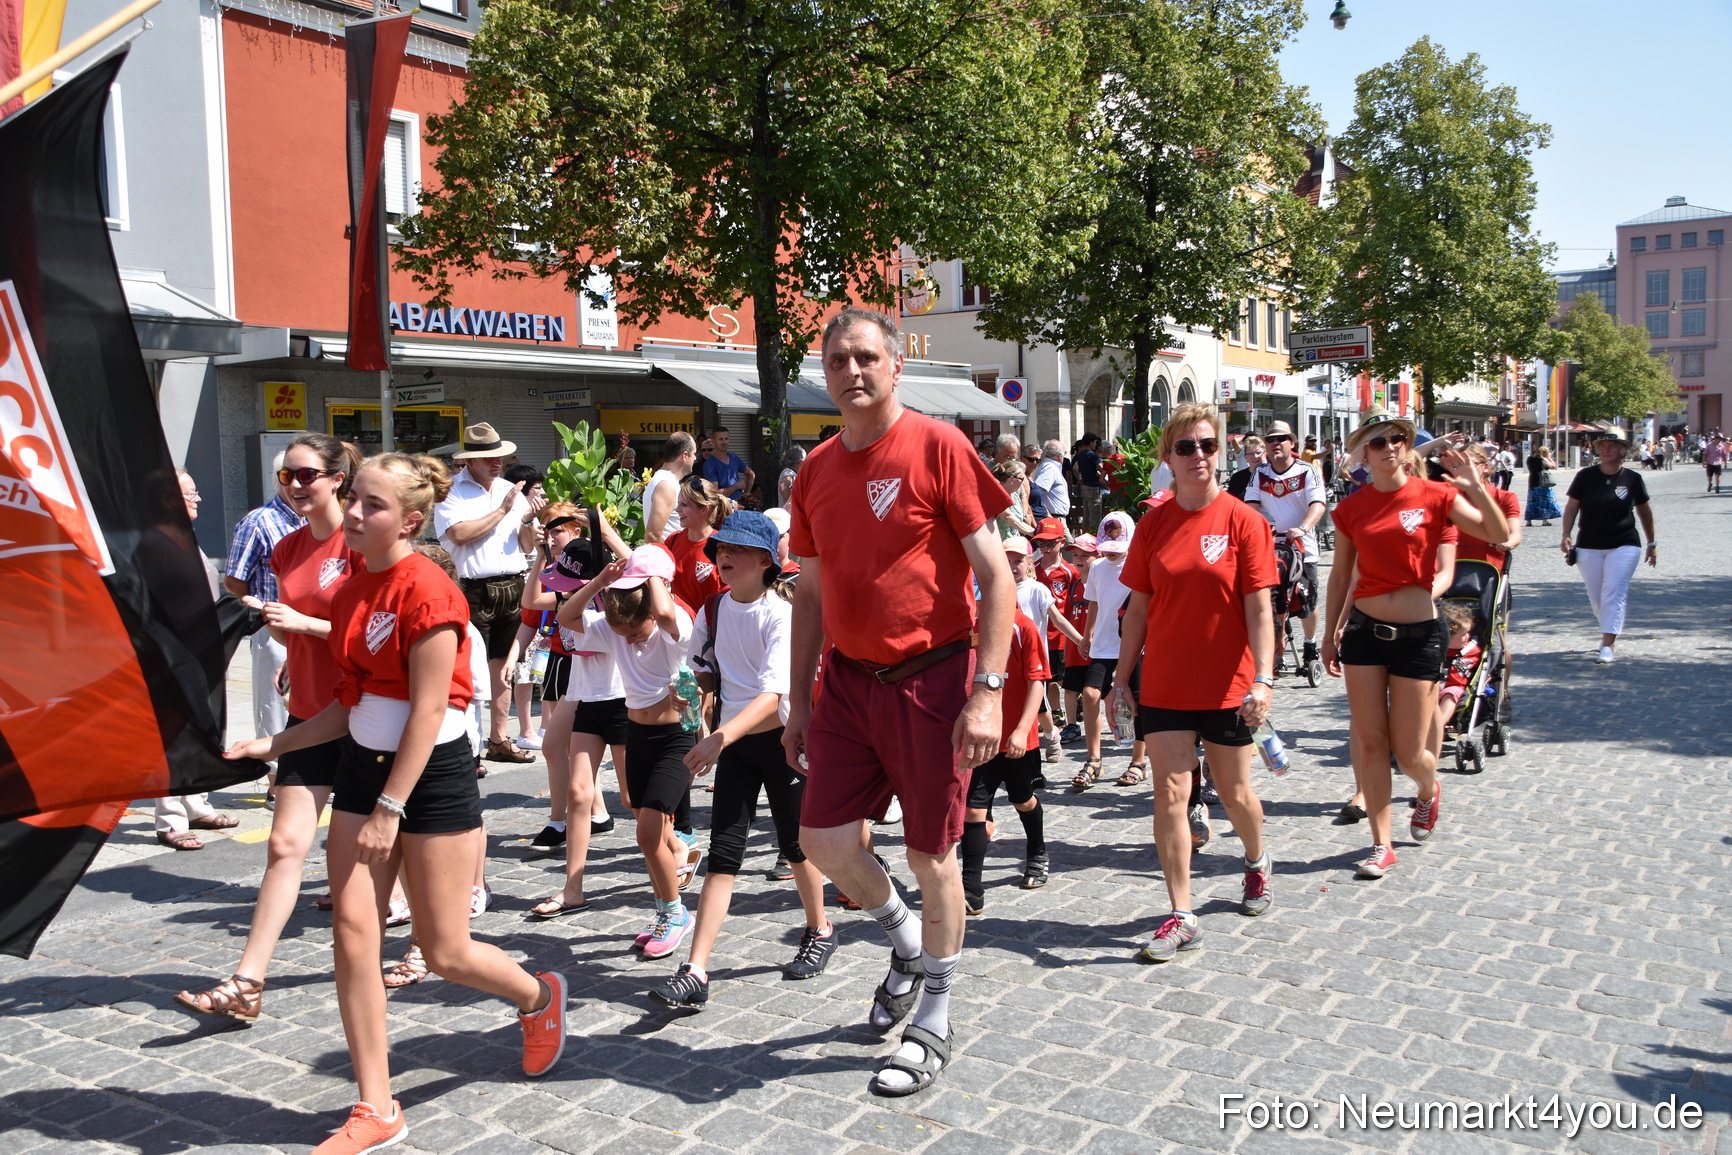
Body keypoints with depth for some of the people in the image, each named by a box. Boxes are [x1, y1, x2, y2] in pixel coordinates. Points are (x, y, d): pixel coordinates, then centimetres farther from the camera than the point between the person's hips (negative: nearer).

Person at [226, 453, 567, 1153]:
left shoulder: (426, 589, -18)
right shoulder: (351, 590, 8)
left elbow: (427, 710, -19)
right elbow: (354, 702, 14)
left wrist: (390, 808, -19)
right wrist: (273, 746, 7)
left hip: (434, 774, -7)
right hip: (364, 766, 8)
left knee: (445, 952, 2)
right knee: (352, 930, 0)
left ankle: (539, 997, 34)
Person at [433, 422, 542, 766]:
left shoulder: (512, 490, 13)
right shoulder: (451, 492, -2)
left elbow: (527, 548, 13)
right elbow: (459, 534, -20)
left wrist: (528, 520, -7)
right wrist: (502, 510, -13)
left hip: (512, 587, 6)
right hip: (475, 591, -5)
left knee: (502, 666, 12)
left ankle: (499, 740, 21)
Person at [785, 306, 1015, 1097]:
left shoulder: (938, 448, -9)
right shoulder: (816, 471, 8)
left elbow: (996, 574, -11)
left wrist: (987, 690, -18)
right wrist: (799, 700, 13)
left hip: (930, 676, -5)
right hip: (849, 678, 6)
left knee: (931, 854, 4)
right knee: (823, 839, 4)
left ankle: (933, 1026, 23)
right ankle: (908, 942, 35)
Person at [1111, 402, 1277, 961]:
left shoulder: (1242, 520, -7)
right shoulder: (1153, 524, 2)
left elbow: (1259, 607, -10)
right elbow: (1138, 607, 6)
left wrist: (1263, 679, -18)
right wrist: (1123, 676, 4)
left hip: (1227, 685, -2)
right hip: (1164, 685, 2)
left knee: (1234, 792, 14)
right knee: (1170, 795, -3)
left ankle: (1257, 862, 45)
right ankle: (1181, 917, 5)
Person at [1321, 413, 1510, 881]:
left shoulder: (1435, 495, -4)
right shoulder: (1352, 507, 3)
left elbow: (1499, 536, -11)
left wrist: (1476, 487, -23)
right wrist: (1330, 631, 10)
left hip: (1418, 634, -2)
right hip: (1364, 630, 2)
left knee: (1409, 753, 3)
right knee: (1369, 742, 1)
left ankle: (1429, 790, 40)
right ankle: (1381, 845, 13)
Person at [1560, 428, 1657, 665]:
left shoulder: (1632, 479, 0)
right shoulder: (1586, 476, -1)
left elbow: (1644, 511, 11)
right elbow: (1572, 506, 4)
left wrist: (1652, 543, 16)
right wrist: (1566, 535, -7)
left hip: (1624, 545, -2)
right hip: (1589, 547, 2)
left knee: (1614, 593, -12)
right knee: (1596, 596, 8)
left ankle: (1608, 645, -15)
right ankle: (1610, 633, 30)